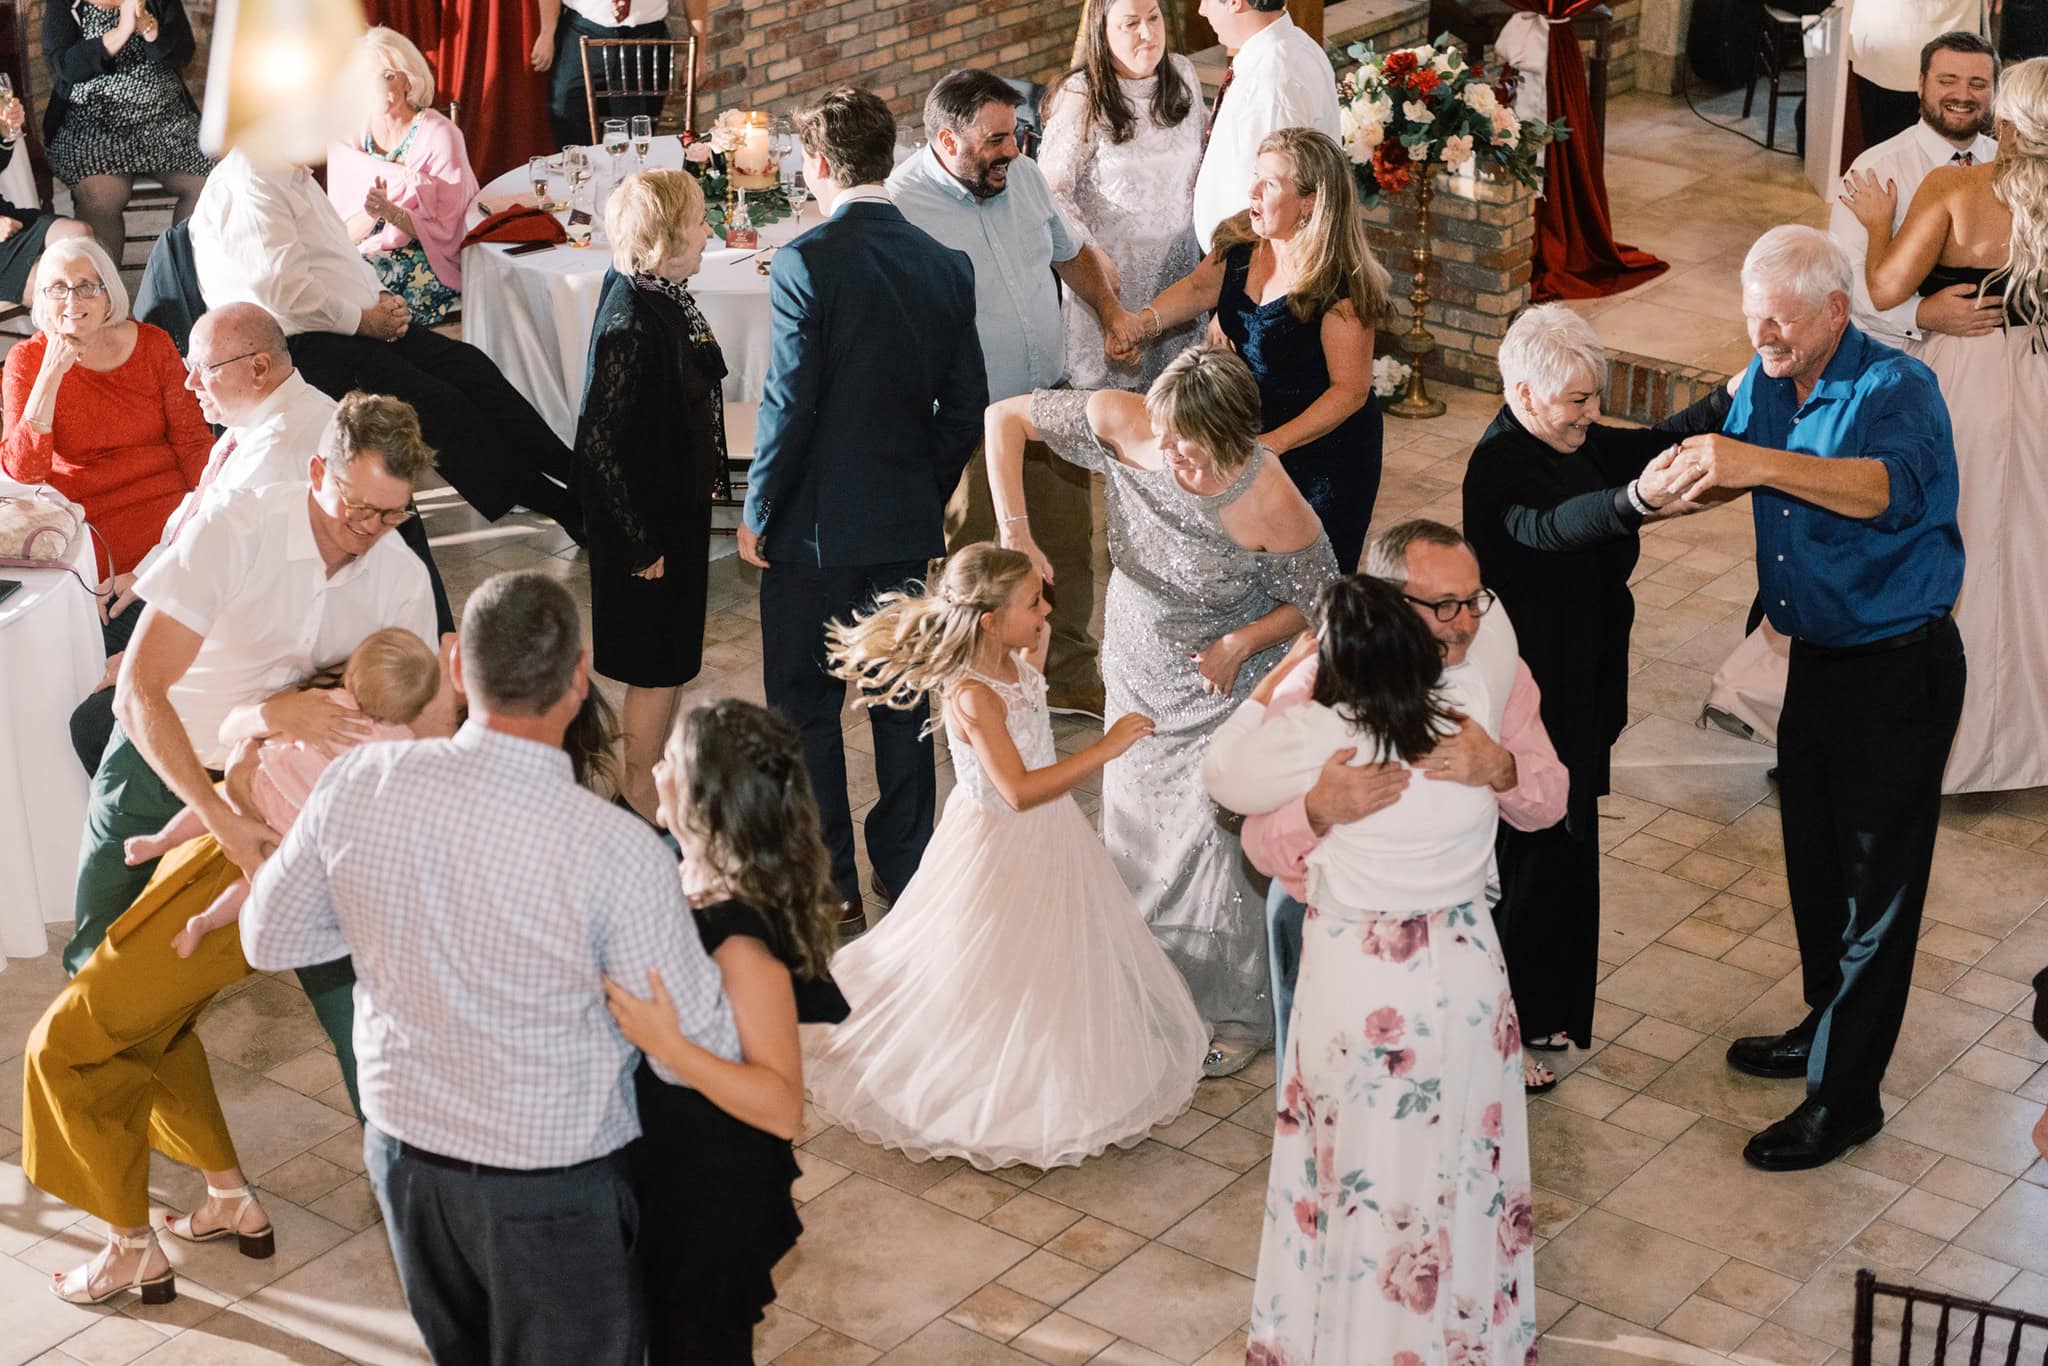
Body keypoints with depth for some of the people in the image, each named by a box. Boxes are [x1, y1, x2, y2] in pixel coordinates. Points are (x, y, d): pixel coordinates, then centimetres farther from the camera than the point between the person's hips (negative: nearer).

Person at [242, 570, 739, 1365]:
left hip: (402, 1147, 5)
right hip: (551, 1191, -4)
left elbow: (268, 939, 0)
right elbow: (697, 1053, -18)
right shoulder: (617, 851, -29)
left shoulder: (359, 785, -16)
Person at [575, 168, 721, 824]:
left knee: (668, 663, 22)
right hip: (649, 520, -9)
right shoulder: (631, 326, -29)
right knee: (656, 671, 6)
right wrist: (642, 545, -20)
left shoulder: (656, 292, 0)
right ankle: (640, 812, 21)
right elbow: (600, 442, -26)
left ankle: (644, 788, 38)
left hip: (676, 509, 9)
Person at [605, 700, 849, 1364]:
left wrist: (666, 1044, -41)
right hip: (661, 1167, 8)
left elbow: (783, 1108, -33)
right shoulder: (688, 877, -6)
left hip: (716, 1196, -8)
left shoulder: (742, 938, -31)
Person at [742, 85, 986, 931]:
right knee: (903, 700, 16)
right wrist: (927, 493, 16)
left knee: (806, 707, 7)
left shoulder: (807, 262, -17)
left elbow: (789, 403, -17)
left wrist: (759, 510, -5)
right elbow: (967, 406, 3)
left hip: (815, 524, -5)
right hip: (908, 522, 5)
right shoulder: (946, 266, 0)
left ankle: (828, 888, 12)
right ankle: (907, 868, 26)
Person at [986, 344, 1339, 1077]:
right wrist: (1014, 532, -20)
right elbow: (1005, 417, -13)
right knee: (1134, 826, 16)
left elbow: (1319, 600, -13)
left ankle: (1235, 1014, 21)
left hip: (1222, 688, -5)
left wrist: (1241, 643, -25)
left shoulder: (1272, 506, -31)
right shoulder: (1122, 424, -25)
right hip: (1138, 676, 5)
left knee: (1213, 842, -1)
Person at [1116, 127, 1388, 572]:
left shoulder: (1339, 284, -26)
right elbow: (1198, 288, 12)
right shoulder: (1241, 244, -5)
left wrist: (1274, 444, -28)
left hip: (1326, 448, -7)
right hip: (1254, 434, 7)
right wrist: (1144, 321, -8)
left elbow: (1350, 389, -23)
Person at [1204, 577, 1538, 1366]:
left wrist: (1274, 682, 3)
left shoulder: (1319, 736, -21)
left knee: (1364, 1172, 16)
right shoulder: (1471, 709, -11)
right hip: (1465, 977, 3)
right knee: (1464, 1160, 21)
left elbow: (1224, 777, -2)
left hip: (1360, 988, -3)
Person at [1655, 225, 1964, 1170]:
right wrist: (1687, 479, -13)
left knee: (1875, 882, -1)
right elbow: (1733, 474, 11)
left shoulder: (1897, 390, -22)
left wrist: (1761, 462, -54)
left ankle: (1845, 1097, 7)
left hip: (1900, 667, -8)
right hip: (1817, 656, 8)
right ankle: (1829, 1024, 41)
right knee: (1813, 856, 21)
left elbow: (1891, 489, -42)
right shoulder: (1766, 381, 1)